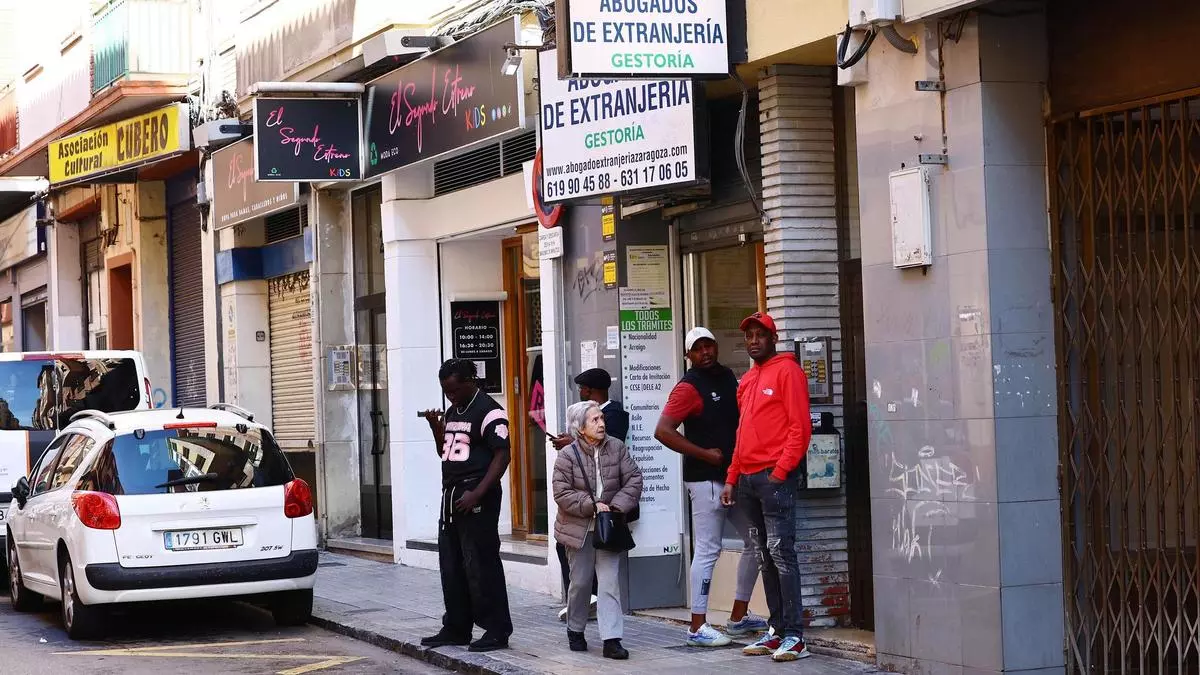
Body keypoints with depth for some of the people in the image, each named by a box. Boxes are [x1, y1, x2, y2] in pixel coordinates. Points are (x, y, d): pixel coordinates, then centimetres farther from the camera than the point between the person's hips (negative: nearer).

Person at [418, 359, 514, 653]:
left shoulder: (488, 411, -11)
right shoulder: (452, 412, 16)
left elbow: (502, 455, -17)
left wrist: (477, 494, -23)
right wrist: (435, 426, 8)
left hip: (476, 498, -9)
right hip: (451, 496, 9)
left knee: (481, 567, -7)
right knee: (451, 568, 11)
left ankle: (497, 631, -1)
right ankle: (456, 628, 19)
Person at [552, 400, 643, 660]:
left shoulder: (616, 448, -3)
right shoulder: (567, 455, -10)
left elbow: (633, 479, -1)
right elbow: (562, 493, -12)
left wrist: (618, 505, -13)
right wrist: (592, 505, -18)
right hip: (579, 528, -1)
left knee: (610, 582, -6)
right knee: (580, 582, 11)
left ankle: (611, 639, -9)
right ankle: (575, 631, 31)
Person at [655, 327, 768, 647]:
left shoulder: (728, 377, 12)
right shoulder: (689, 387, -11)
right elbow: (663, 431, -19)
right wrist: (706, 454, -17)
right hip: (706, 479, -8)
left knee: (757, 543, 12)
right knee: (708, 551, -7)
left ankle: (739, 617, 22)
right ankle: (698, 628, -2)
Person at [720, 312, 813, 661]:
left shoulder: (787, 371, -3)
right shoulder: (746, 381, 21)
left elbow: (800, 427, -9)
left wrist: (780, 472, -15)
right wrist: (732, 479, 16)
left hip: (774, 477, -8)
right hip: (747, 479, 8)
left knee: (781, 552, -11)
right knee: (766, 557, 7)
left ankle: (794, 636, -11)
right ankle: (778, 632, 10)